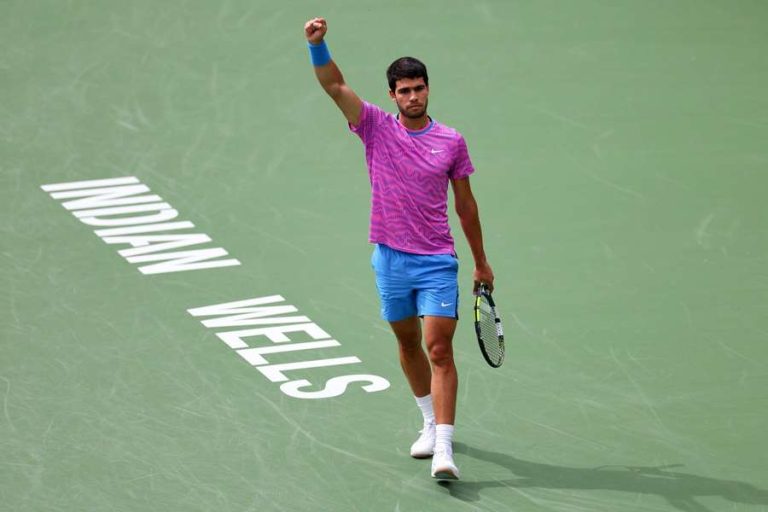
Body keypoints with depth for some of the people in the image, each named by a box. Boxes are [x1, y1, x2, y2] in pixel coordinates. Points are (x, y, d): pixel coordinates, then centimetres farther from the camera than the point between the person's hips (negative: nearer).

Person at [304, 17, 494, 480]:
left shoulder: (452, 141, 1)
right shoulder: (376, 127, 0)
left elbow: (465, 204, 9)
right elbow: (335, 85, -10)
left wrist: (481, 262, 13)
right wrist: (318, 44, -28)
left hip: (437, 261, -2)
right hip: (391, 259, 2)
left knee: (440, 350, -11)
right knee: (408, 343, 16)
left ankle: (444, 450, -17)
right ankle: (431, 421, 36)